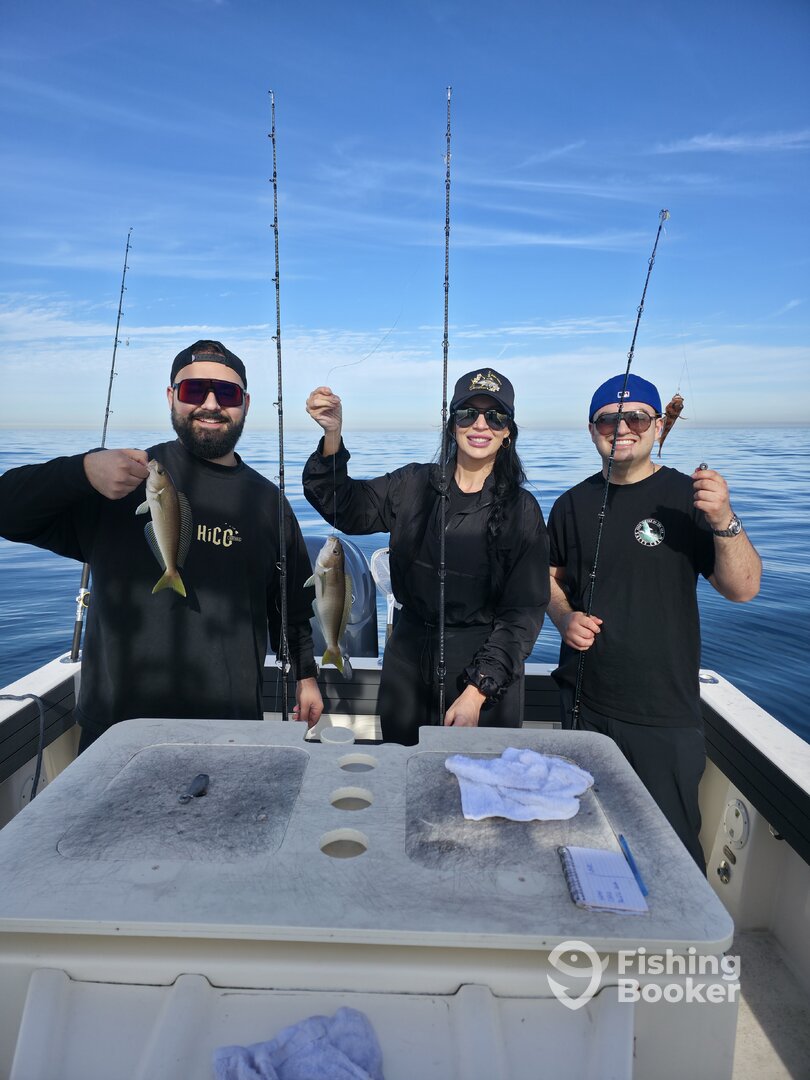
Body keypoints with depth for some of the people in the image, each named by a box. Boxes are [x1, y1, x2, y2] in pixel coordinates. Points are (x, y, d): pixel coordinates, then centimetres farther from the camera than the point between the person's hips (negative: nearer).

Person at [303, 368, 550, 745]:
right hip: (408, 665, 2)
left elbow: (524, 611, -9)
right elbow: (343, 508, -10)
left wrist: (478, 691, -16)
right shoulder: (412, 486, -1)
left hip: (487, 673, -2)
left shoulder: (522, 510, -7)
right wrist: (332, 436, -26)